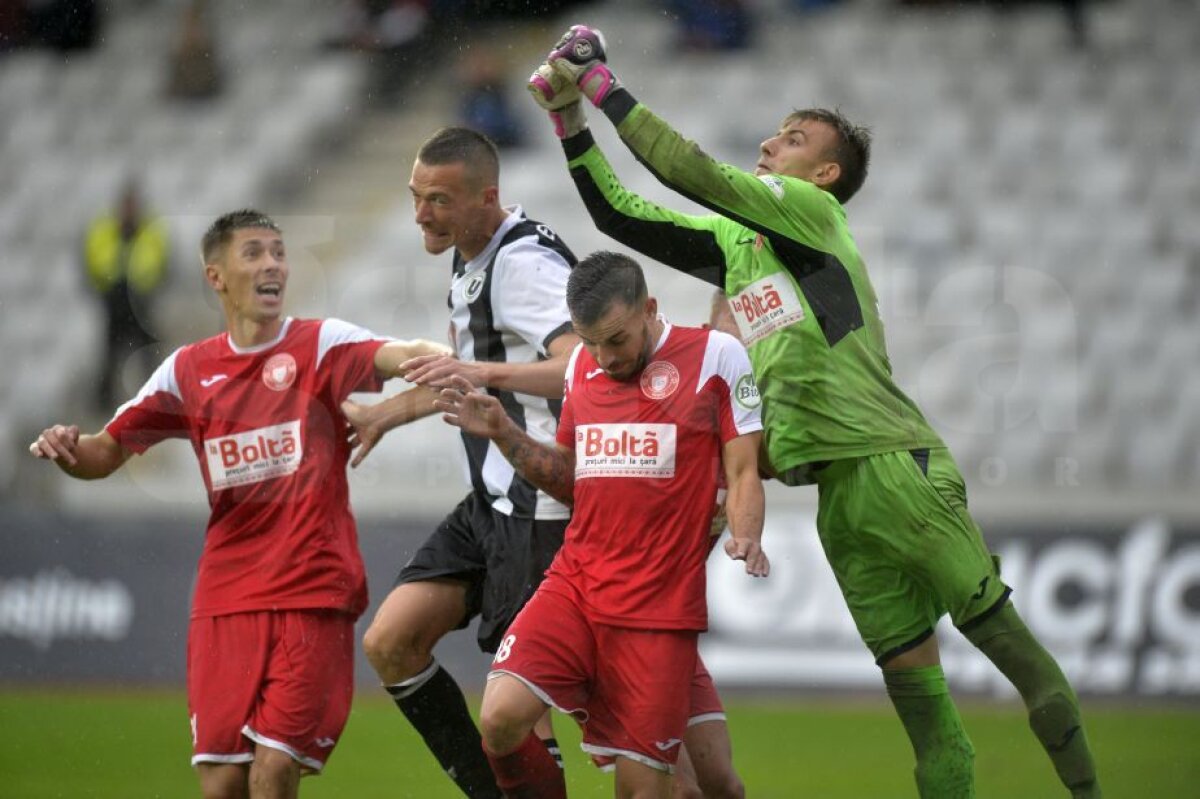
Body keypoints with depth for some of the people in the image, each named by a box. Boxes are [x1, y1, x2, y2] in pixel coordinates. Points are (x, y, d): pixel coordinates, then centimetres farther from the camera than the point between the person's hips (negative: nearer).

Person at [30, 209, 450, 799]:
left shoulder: (320, 345, -1)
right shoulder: (189, 370, 9)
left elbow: (395, 354, -20)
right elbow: (110, 451, 15)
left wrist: (440, 362, -44)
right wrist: (70, 451, -8)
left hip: (313, 593, -3)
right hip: (225, 596, 3)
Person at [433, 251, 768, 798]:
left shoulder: (716, 355, -2)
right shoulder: (581, 364, 12)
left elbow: (742, 473, 1)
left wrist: (745, 537, -18)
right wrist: (504, 435, 9)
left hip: (660, 604, -4)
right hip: (574, 584, 4)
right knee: (500, 717, -19)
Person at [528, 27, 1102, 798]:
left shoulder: (812, 211, 0)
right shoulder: (733, 241, 20)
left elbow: (695, 172, -10)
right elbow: (619, 212, 20)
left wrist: (606, 86, -5)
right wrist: (570, 119, 10)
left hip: (895, 466, -7)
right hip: (838, 492, 7)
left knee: (997, 629, -7)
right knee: (909, 674, 3)